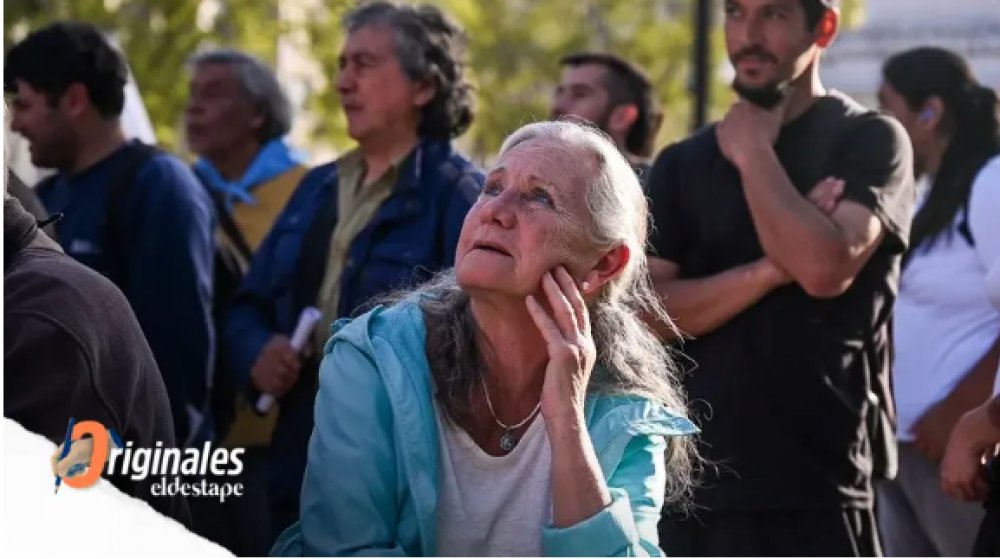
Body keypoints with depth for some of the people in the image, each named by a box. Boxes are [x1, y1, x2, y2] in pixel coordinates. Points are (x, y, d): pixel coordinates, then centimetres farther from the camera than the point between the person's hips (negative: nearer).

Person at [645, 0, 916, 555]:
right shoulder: (681, 164, 13)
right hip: (690, 484, 5)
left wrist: (751, 152, -5)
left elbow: (824, 266, -16)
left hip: (816, 492, -4)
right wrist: (770, 269, -11)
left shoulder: (869, 140, 1)